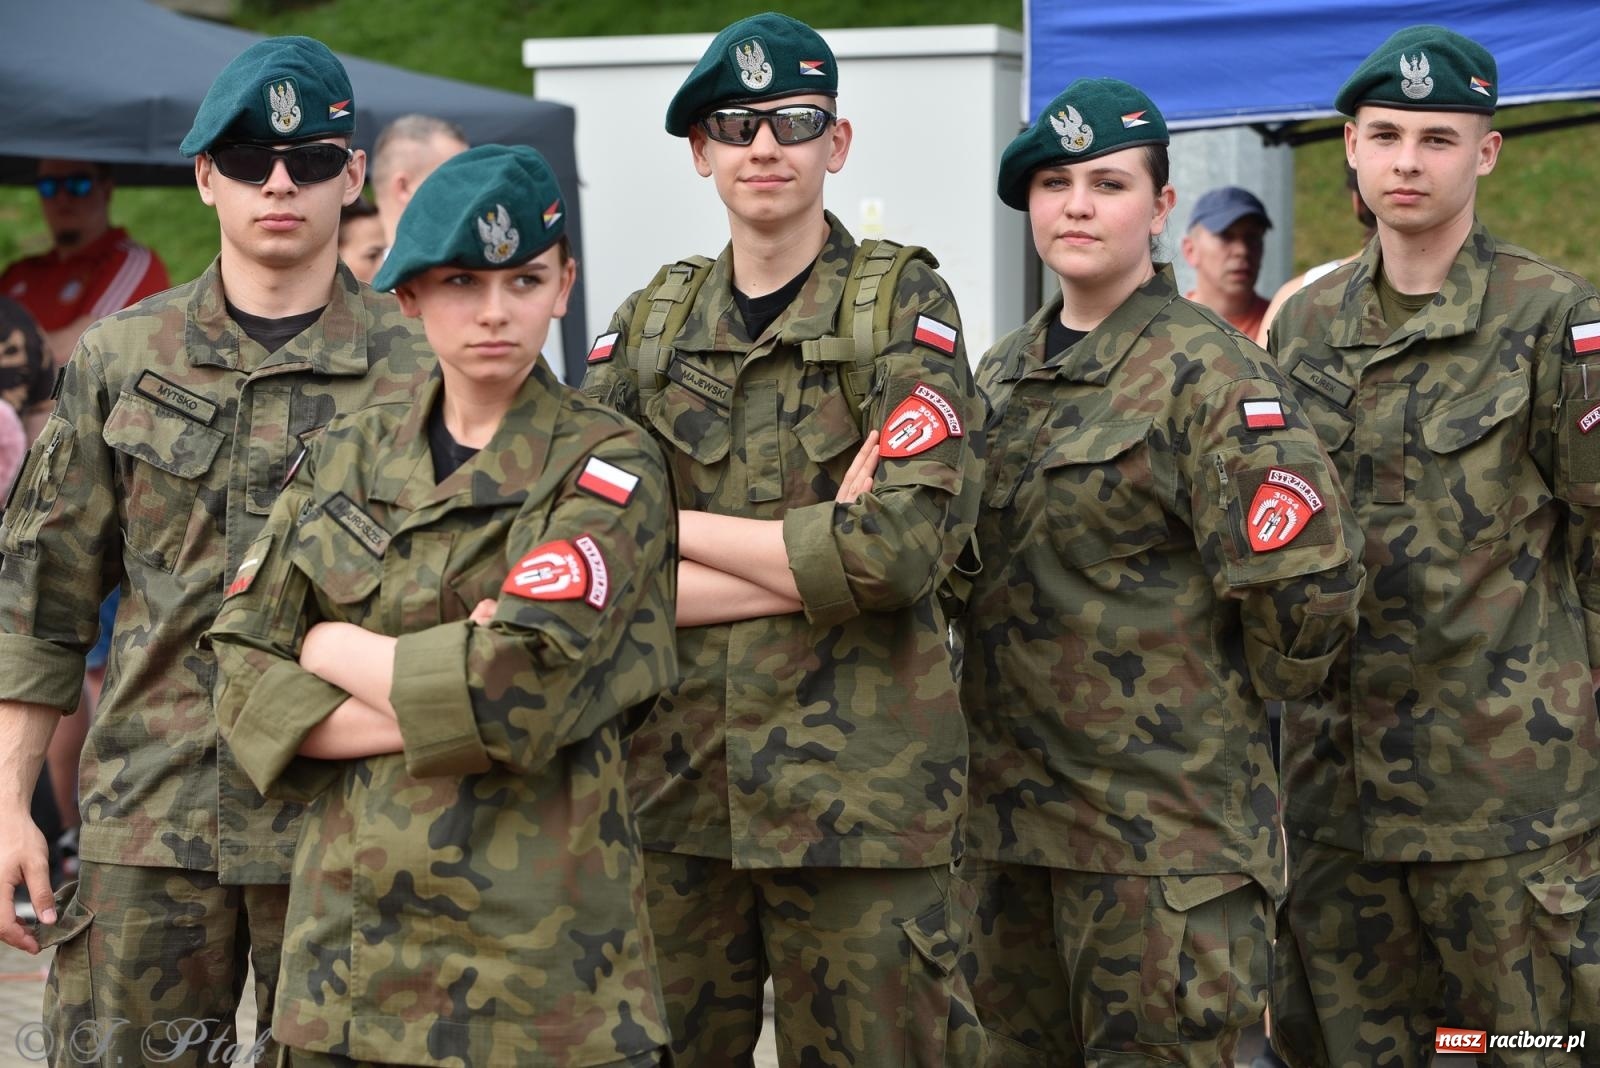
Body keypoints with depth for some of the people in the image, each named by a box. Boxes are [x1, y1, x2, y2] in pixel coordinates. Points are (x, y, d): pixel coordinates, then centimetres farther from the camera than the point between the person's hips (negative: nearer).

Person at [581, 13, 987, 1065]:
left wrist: (677, 527, -7)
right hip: (673, 782, 4)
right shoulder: (649, 325, 10)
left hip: (860, 791, -3)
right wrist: (817, 561, -11)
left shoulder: (905, 303, -1)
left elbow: (906, 542, -15)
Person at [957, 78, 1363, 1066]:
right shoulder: (1003, 372, 12)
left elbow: (1309, 579, -18)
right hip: (1009, 814, 7)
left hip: (1165, 825, -7)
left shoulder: (1206, 371, -12)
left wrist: (1229, 702, -5)